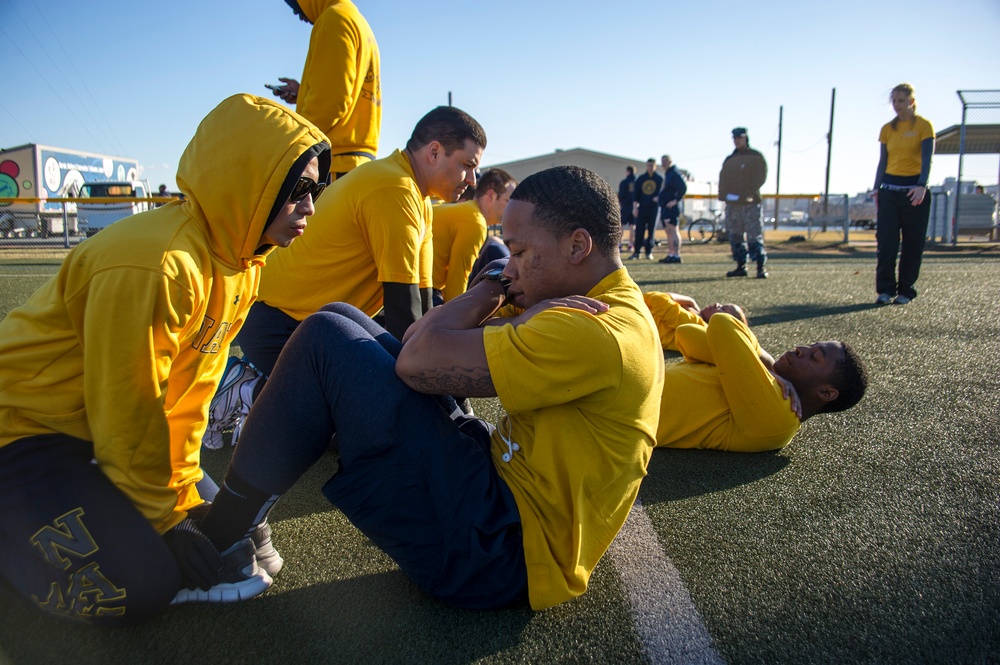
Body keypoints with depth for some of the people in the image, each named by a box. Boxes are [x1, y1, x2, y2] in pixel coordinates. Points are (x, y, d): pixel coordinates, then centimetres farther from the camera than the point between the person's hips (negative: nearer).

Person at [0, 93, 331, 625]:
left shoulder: (241, 258, -3)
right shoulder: (156, 264, -31)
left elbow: (192, 387, 1)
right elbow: (129, 414, -23)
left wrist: (182, 494, 1)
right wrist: (165, 519, -12)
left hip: (100, 431, 9)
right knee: (139, 587, -18)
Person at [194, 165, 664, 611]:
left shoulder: (598, 333, -22)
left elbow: (421, 360, -24)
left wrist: (528, 316, -9)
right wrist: (495, 290, -10)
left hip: (500, 551, -10)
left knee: (328, 339, -11)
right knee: (341, 321, 7)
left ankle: (218, 537, 3)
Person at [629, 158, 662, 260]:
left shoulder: (659, 179, 4)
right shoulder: (640, 179, 10)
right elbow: (636, 194, 10)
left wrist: (658, 198, -16)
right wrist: (635, 207, 2)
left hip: (654, 208, -2)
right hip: (642, 208, 2)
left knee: (651, 231, 1)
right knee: (639, 230, -2)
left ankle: (649, 252, 8)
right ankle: (637, 252, 2)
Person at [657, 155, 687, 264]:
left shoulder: (675, 173, -10)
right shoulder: (666, 174, 20)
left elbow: (683, 187, -21)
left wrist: (676, 200, -20)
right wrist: (660, 199, 17)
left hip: (671, 207, -10)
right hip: (665, 207, 10)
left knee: (672, 230, -13)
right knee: (668, 232, 11)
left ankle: (676, 255, -15)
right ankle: (670, 255, 15)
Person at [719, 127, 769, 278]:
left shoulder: (756, 157, 3)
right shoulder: (729, 160, 19)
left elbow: (760, 178, -7)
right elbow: (723, 180, 14)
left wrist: (746, 194, -19)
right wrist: (724, 195, -5)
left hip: (750, 203, -6)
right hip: (732, 204, 6)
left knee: (755, 236, -10)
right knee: (735, 237, 7)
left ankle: (761, 268, -9)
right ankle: (741, 267, 14)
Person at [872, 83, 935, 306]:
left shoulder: (924, 125, -1)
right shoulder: (887, 129, 10)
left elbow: (926, 158, -11)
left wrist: (922, 185, -24)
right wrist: (876, 188, 6)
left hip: (914, 189, -3)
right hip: (890, 189, 3)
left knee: (912, 243, 1)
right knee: (885, 240, -6)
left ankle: (906, 291, 9)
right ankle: (885, 290, -1)